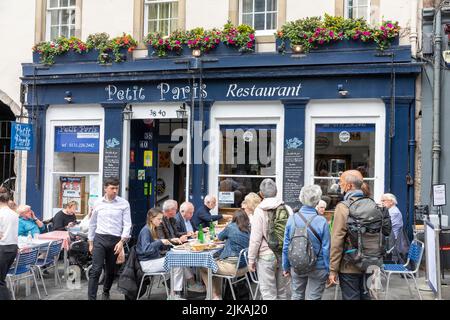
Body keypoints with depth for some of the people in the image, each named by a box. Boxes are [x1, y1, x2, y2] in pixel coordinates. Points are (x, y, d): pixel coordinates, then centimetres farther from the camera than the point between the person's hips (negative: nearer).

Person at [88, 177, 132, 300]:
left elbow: (127, 224, -4)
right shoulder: (98, 203, 4)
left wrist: (122, 241, -13)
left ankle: (106, 293, 37)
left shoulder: (124, 203, -1)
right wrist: (90, 242, 13)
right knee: (96, 270, -9)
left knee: (110, 270, 14)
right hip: (100, 239, 0)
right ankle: (91, 298, -8)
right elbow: (92, 224, 13)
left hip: (116, 240, 0)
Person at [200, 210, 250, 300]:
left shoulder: (231, 227, -6)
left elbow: (220, 237, 14)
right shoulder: (250, 230, 5)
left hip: (232, 267, -7)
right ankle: (218, 295, 33)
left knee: (203, 268, 14)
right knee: (217, 262, 32)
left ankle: (215, 296, 15)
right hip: (245, 267, 7)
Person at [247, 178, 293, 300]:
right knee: (284, 292, 13)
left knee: (268, 293, 3)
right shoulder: (287, 209, 2)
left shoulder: (260, 210, -9)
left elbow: (255, 238, -11)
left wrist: (251, 259, -3)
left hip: (266, 256, -4)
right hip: (285, 255, 4)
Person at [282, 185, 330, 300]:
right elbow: (326, 248, -12)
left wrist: (286, 267, 10)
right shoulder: (321, 221, -16)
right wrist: (328, 270, -2)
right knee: (314, 297, 9)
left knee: (297, 296, 17)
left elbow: (286, 246, -1)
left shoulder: (292, 219, -8)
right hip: (317, 268, -3)